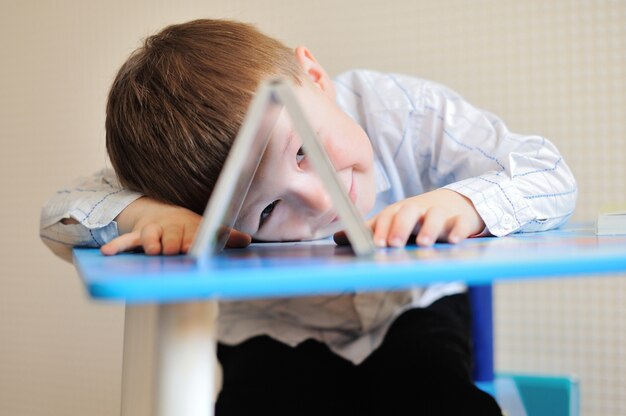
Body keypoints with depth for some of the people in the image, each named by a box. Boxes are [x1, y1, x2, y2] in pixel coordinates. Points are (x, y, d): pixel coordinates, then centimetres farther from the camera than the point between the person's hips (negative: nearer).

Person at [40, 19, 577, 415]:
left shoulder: (401, 108, -27)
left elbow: (552, 177, -22)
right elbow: (59, 214, -21)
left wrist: (466, 202, -44)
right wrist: (147, 212, -42)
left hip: (412, 311, 1)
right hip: (282, 336, 0)